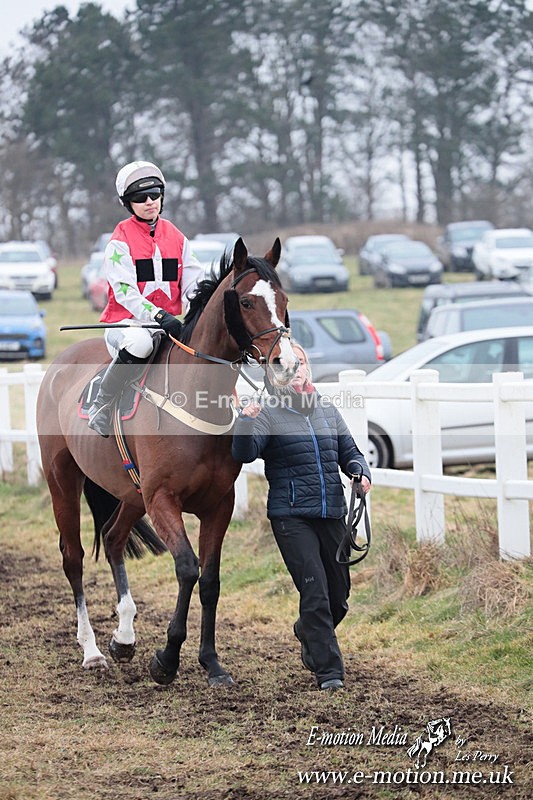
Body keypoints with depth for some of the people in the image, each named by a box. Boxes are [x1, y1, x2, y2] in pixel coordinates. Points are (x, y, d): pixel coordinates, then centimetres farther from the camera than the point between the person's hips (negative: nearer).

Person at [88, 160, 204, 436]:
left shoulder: (176, 237, 12)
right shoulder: (121, 240, -4)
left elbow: (193, 284, 9)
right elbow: (125, 291, -15)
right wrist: (158, 316, -30)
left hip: (168, 322, 5)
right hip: (127, 321, -5)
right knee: (139, 342, -40)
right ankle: (101, 410, -22)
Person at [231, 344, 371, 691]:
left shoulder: (328, 411, 11)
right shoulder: (269, 414, -3)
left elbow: (350, 453, 18)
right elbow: (245, 453, -17)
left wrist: (361, 473, -2)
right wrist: (245, 422, -35)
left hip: (332, 514, 5)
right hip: (291, 517, -5)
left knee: (339, 596, 12)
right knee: (315, 593, -12)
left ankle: (308, 635, 43)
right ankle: (329, 670, -6)